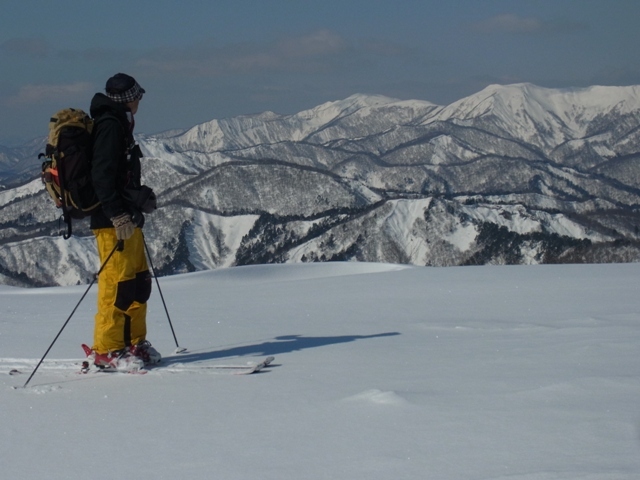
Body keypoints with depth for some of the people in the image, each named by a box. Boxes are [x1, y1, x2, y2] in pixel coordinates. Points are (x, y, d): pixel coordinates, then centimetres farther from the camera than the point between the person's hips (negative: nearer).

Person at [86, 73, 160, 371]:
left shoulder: (119, 125, 20)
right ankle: (106, 350, -5)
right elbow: (102, 175, -21)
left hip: (126, 218, 10)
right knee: (117, 284, -9)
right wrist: (118, 216, -24)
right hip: (113, 222, -10)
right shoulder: (109, 125, -12)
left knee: (138, 282, 12)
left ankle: (133, 344, 18)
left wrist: (141, 197, 17)